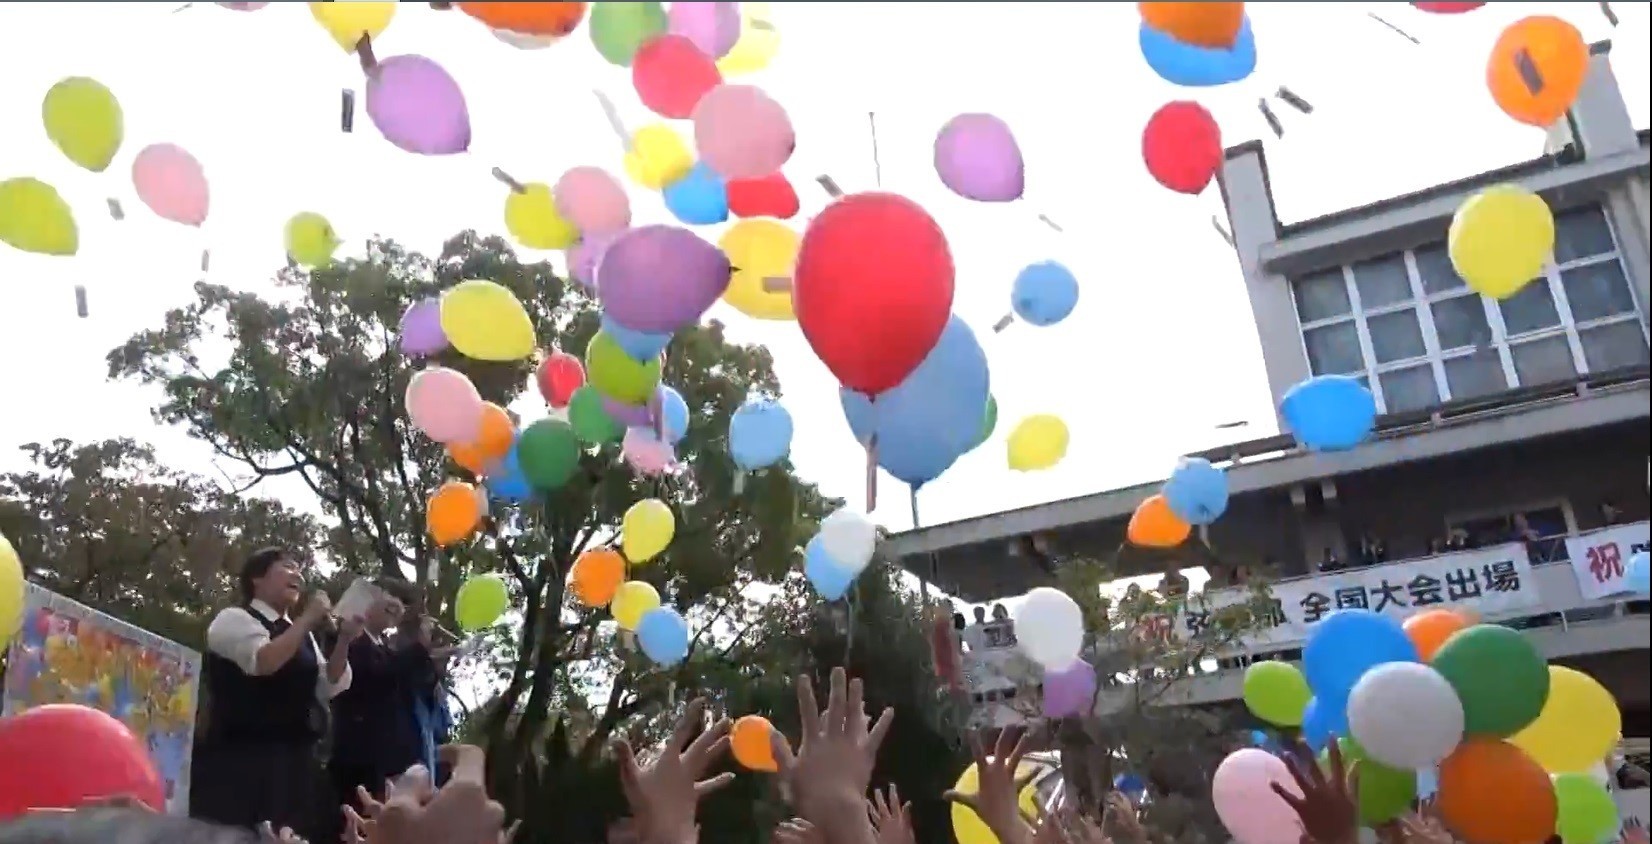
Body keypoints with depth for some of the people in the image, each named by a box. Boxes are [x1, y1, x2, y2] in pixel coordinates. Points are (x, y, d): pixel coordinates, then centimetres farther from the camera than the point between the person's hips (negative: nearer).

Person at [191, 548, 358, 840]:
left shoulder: (300, 633, 19)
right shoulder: (235, 618, -2)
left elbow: (328, 687, 10)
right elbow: (262, 661, -21)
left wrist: (344, 640, -4)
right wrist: (308, 620, -15)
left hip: (296, 761, 7)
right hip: (242, 759, -7)